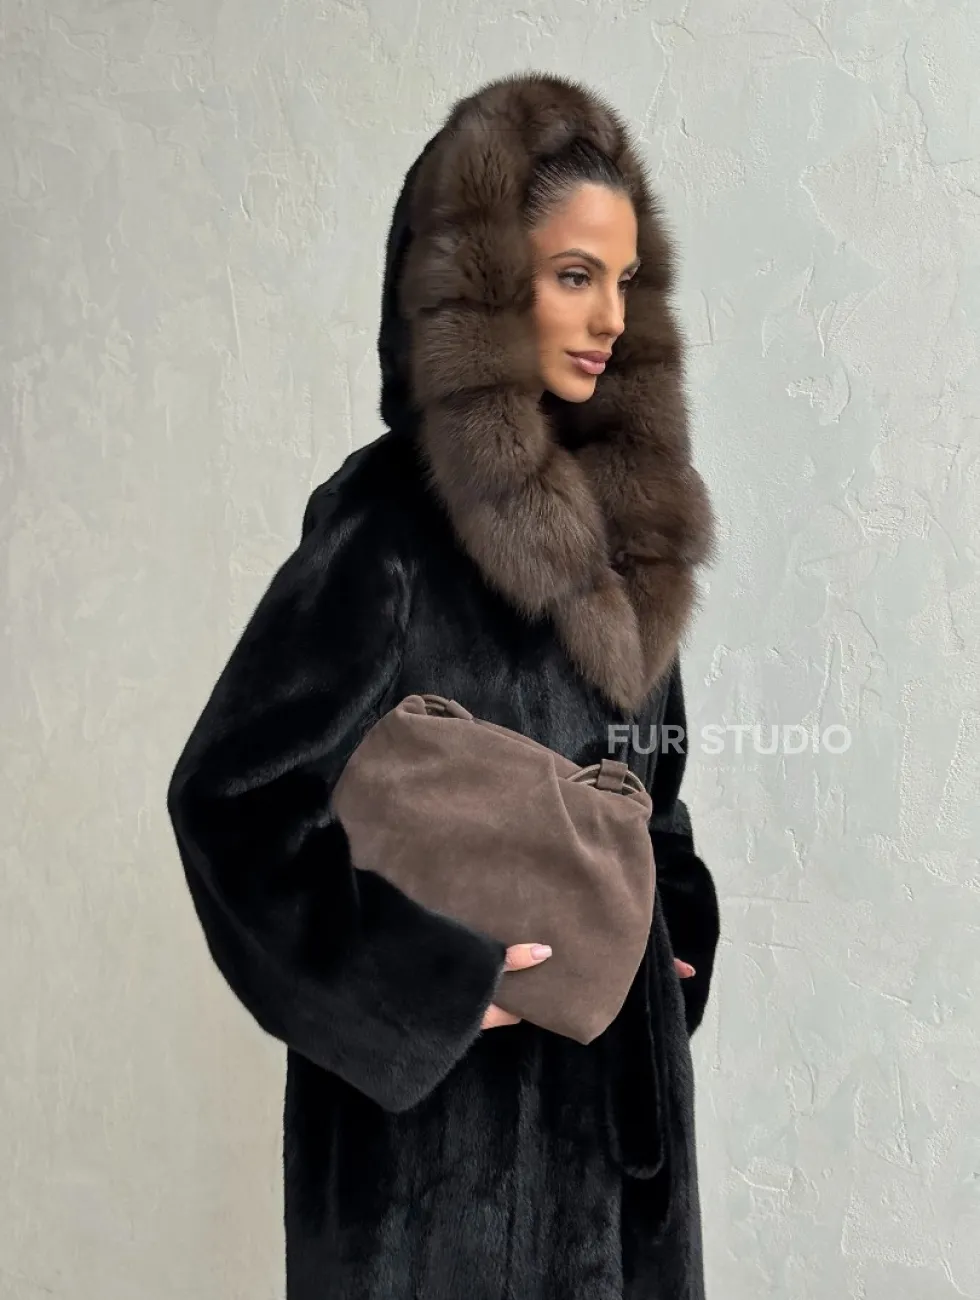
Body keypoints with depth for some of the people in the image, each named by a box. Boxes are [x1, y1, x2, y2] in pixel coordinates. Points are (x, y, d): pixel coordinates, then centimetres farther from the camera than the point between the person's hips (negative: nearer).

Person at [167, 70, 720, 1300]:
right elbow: (231, 793, -19)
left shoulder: (617, 504, 3)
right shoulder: (392, 517, -17)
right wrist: (439, 978, -18)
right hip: (448, 1081, -7)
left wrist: (673, 926, 5)